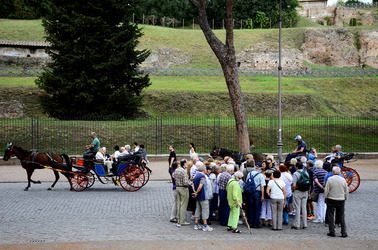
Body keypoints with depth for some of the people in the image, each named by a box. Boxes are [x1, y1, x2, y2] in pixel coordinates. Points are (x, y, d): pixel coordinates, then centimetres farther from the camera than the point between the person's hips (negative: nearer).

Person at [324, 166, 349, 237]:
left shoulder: (330, 179, -9)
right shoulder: (343, 180, 1)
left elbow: (326, 190, -8)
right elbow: (346, 191, 8)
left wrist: (325, 198, 6)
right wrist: (345, 198, 21)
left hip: (331, 200, -3)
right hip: (341, 200, 3)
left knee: (331, 216, 6)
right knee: (342, 216, 8)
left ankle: (332, 232, 4)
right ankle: (344, 232, 5)